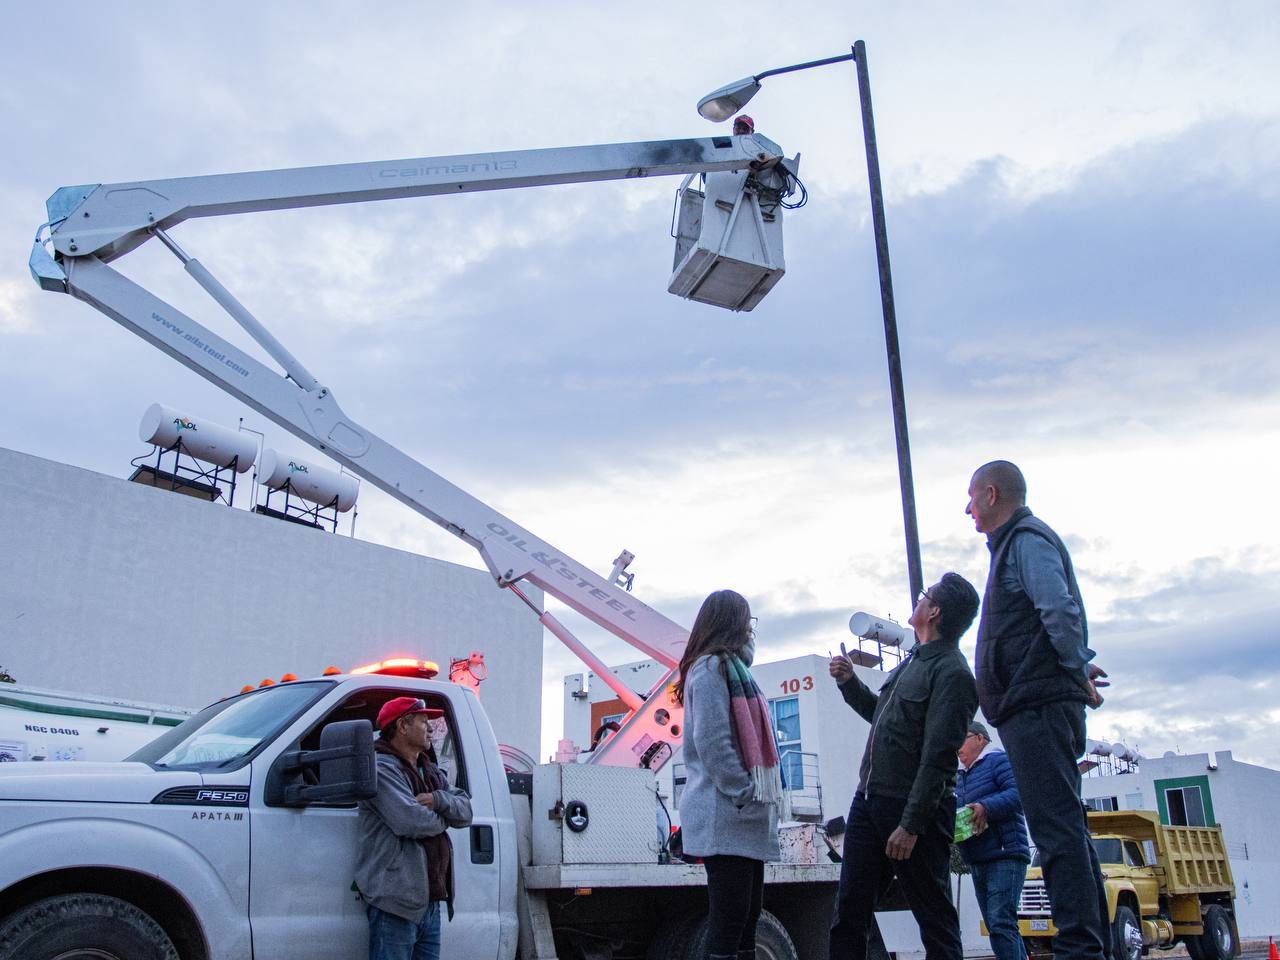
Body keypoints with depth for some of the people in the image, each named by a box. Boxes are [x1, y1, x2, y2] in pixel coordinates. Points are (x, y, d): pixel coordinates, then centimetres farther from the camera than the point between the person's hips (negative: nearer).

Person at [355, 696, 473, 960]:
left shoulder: (432, 772, 19)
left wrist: (438, 800, -11)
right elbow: (411, 821, -22)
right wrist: (443, 818, -2)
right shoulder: (381, 768, -11)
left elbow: (465, 810, 10)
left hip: (430, 901, 9)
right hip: (396, 901, -9)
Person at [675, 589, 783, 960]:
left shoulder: (731, 668, 21)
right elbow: (711, 742, -19)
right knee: (730, 916, -8)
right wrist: (747, 794, -17)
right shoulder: (711, 668, -9)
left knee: (747, 914, 11)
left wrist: (757, 794, 10)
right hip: (725, 815, -10)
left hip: (743, 816, 10)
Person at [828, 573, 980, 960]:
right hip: (868, 799, 9)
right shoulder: (913, 660, 16)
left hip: (915, 810, -9)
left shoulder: (951, 673, -13)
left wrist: (911, 825, -21)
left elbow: (937, 759, -19)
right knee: (849, 912, 8)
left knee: (934, 917, 3)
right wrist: (850, 682, 15)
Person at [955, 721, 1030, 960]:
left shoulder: (998, 760, -3)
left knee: (1001, 924, -17)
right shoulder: (961, 776, 21)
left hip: (1005, 855, -9)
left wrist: (986, 807, -27)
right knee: (997, 926, 10)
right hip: (978, 862, 9)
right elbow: (959, 810, 19)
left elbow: (1019, 793, -17)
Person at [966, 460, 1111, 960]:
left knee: (1056, 827, -14)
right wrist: (1080, 665, 12)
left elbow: (1060, 610, -19)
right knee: (1065, 828, 10)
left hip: (1036, 704, -11)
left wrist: (1076, 669, -9)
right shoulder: (1017, 543, 26)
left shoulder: (1027, 538, -5)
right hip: (1035, 707, 11)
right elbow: (1062, 613, 25)